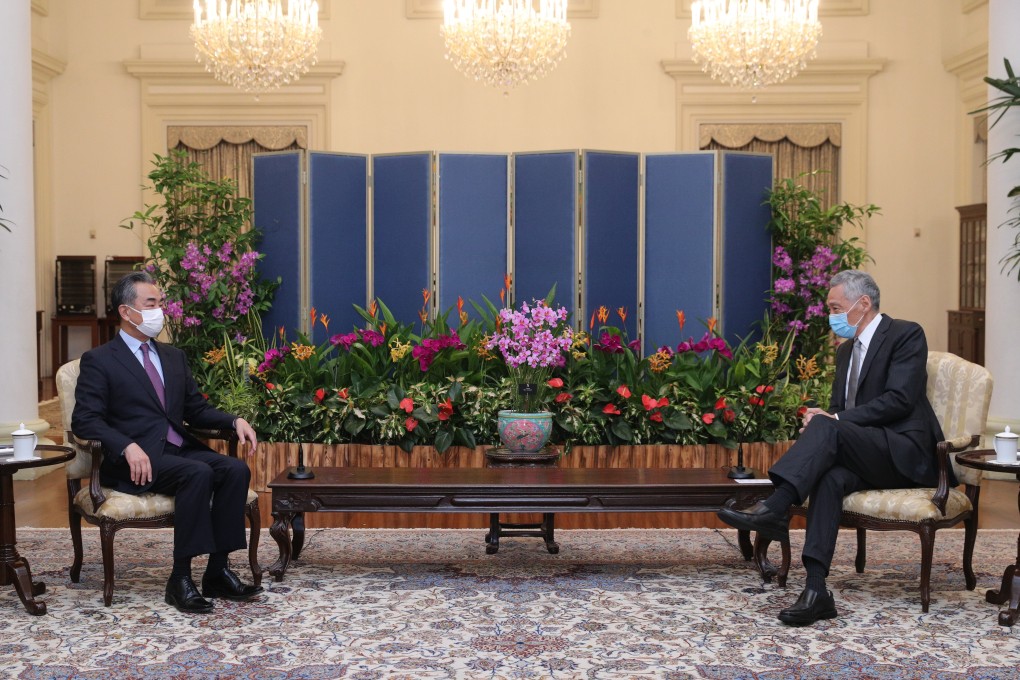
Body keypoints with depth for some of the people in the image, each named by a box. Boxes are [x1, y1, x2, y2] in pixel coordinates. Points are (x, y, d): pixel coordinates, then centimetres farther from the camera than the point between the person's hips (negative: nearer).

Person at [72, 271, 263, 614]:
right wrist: (128, 447, -26)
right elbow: (84, 420, -9)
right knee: (199, 474, -33)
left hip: (180, 450, 6)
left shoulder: (173, 356, 21)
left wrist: (234, 421, 1)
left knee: (236, 469, -22)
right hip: (138, 460, -6)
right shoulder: (98, 361, 1)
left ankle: (217, 572, -17)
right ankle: (181, 578, -26)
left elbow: (197, 409, 21)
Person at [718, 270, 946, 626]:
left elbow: (899, 400, -15)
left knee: (828, 429, -30)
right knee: (829, 477, -29)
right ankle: (816, 589, -38)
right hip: (867, 456, 6)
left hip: (906, 453, -6)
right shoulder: (846, 350, 21)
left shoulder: (906, 335, -3)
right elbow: (838, 411, 19)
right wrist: (819, 423, -6)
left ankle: (775, 507, -43)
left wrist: (834, 420, -19)